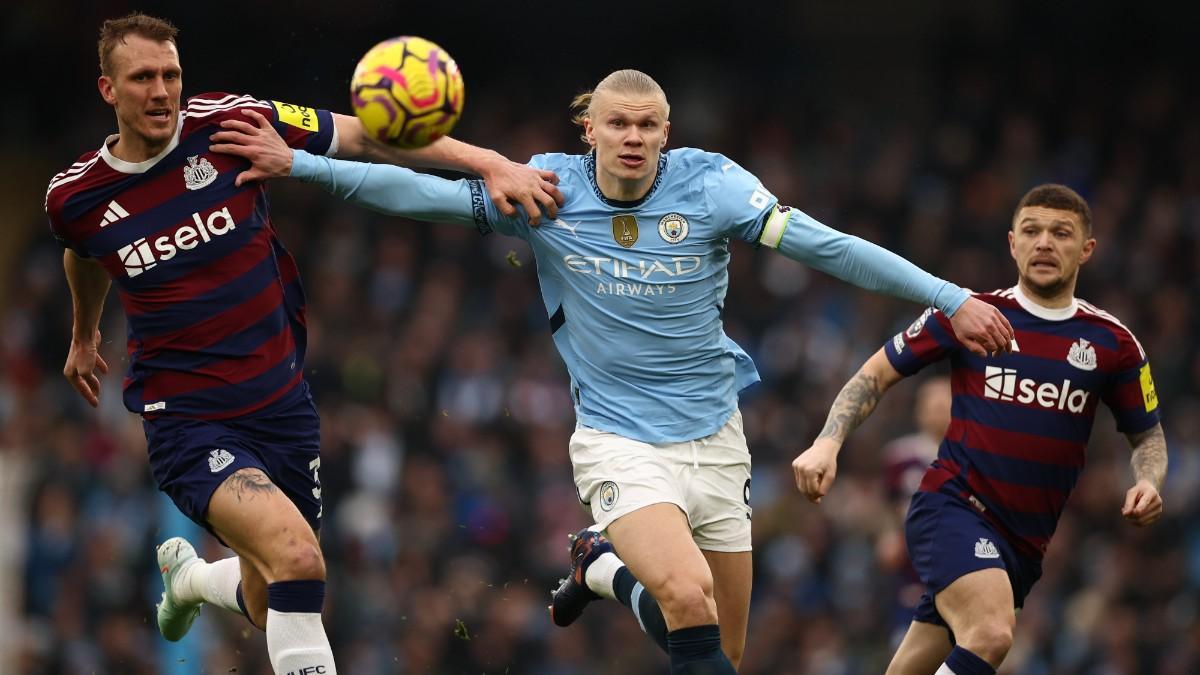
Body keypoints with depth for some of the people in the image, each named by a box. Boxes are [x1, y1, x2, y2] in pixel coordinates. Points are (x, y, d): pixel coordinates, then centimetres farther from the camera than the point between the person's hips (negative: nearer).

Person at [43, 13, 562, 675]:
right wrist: (83, 336, 38)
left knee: (272, 609, 15)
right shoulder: (74, 199, -6)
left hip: (282, 403, 3)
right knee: (295, 555, -29)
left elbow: (364, 136, -8)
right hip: (188, 421, -3)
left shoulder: (226, 123, -9)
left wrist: (490, 164, -19)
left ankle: (186, 574, 49)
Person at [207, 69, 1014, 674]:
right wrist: (297, 163, -13)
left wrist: (950, 298, -15)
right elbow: (423, 193, -6)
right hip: (619, 441, -3)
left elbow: (825, 245, -10)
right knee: (688, 598, -30)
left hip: (713, 437, 3)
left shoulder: (711, 186, -8)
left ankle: (606, 565, 35)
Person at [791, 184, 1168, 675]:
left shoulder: (1113, 343, 5)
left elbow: (1147, 435, 17)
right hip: (951, 506, -4)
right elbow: (877, 373, 7)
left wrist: (1148, 484, -5)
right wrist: (828, 442, -8)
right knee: (991, 634, -31)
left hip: (1024, 540, 4)